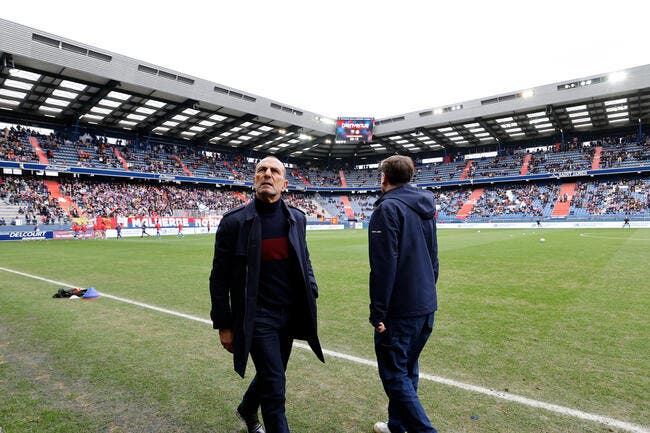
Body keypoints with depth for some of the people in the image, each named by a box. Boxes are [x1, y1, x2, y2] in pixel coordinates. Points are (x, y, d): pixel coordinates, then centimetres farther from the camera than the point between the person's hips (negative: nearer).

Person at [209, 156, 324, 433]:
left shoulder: (297, 219, 2)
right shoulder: (234, 221, -11)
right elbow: (219, 279, -6)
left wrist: (311, 295, 4)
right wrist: (223, 325, -5)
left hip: (290, 315, 5)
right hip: (256, 317, -5)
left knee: (270, 376, 22)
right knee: (275, 386, -2)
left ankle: (247, 410, 53)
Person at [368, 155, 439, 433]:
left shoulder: (388, 208, -15)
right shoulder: (425, 207, 11)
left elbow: (384, 267, -20)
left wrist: (378, 313, -15)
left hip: (399, 311, -9)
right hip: (426, 306, 9)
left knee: (395, 375, 3)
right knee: (407, 371, 20)